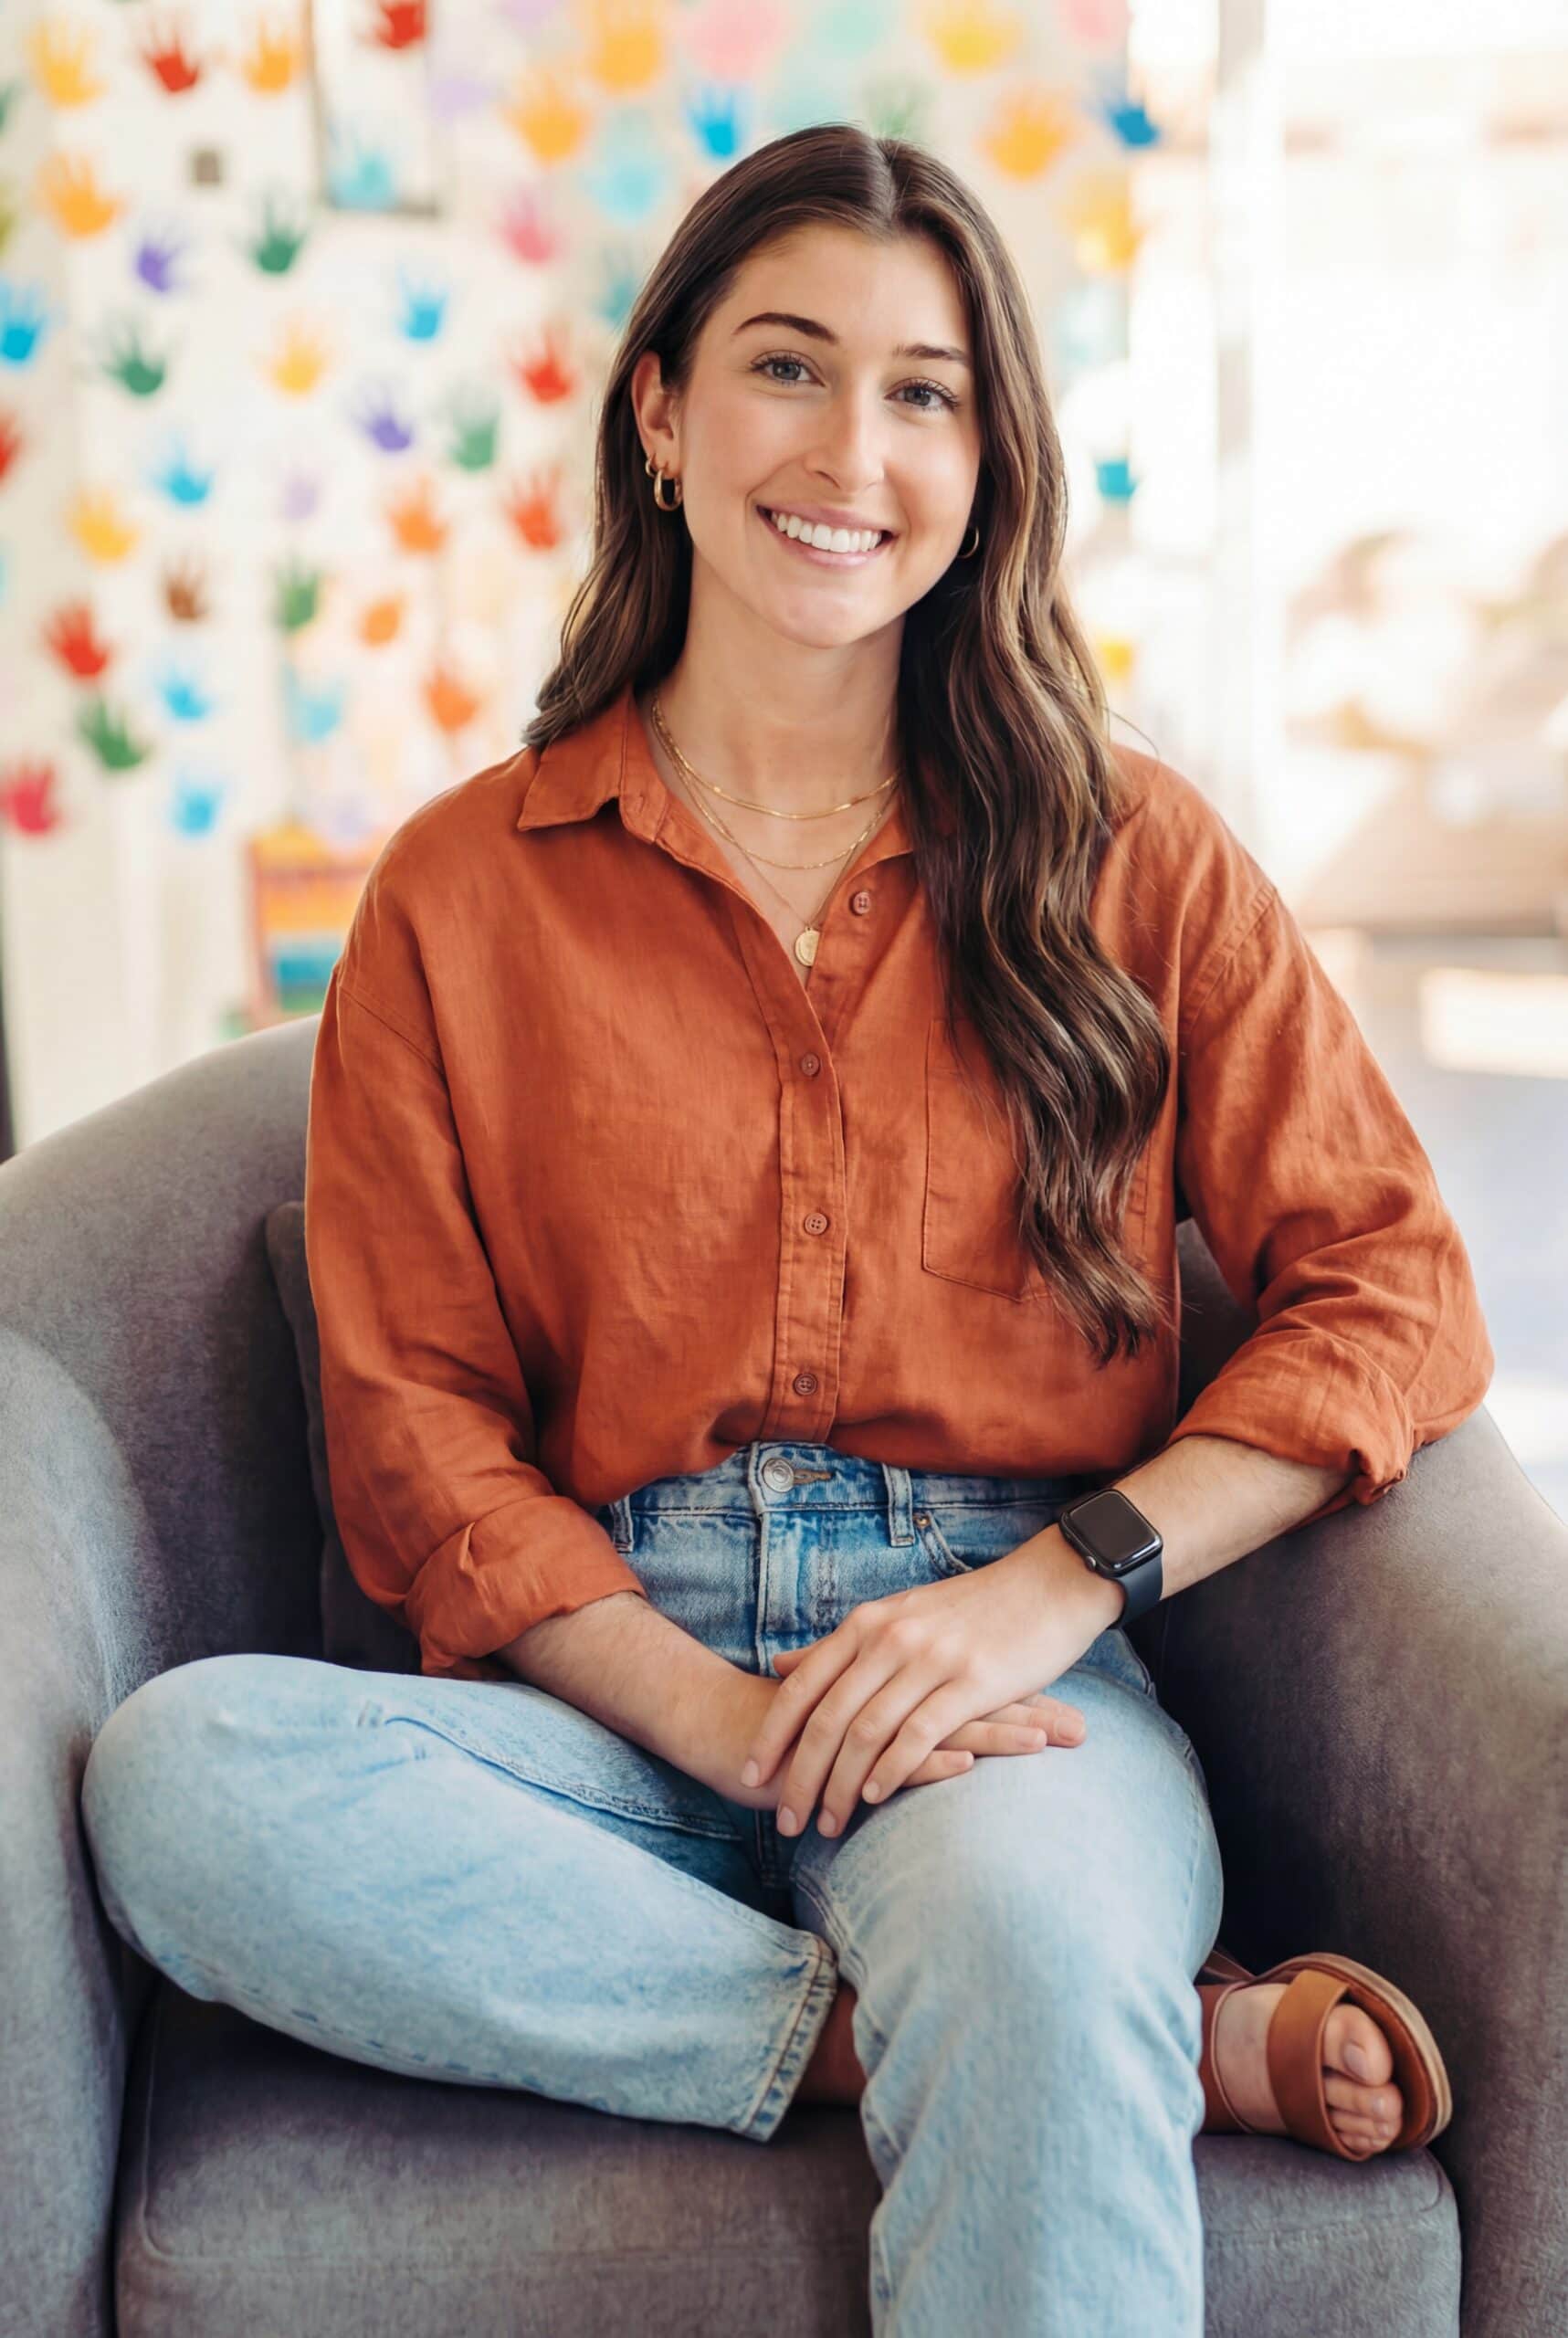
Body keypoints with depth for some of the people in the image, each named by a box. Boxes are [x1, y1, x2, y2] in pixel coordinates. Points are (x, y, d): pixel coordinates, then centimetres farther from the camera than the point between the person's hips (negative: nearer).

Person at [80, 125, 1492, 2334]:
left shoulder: (1132, 856, 9)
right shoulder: (463, 892, 9)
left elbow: (1397, 1296, 5)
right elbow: (414, 1432, 4)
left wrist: (1054, 1585, -10)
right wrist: (718, 1713, -13)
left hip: (1014, 1673, -4)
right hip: (607, 1683, 4)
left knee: (1030, 1960, -40)